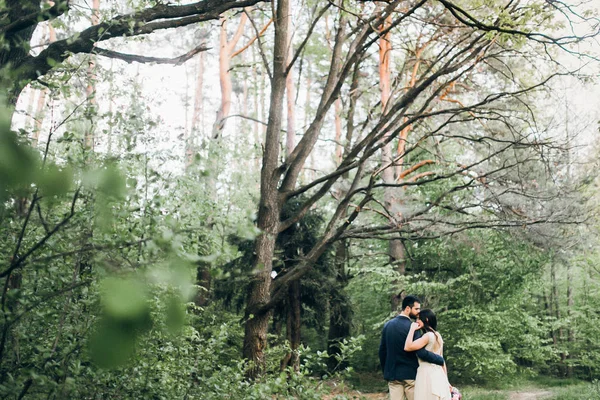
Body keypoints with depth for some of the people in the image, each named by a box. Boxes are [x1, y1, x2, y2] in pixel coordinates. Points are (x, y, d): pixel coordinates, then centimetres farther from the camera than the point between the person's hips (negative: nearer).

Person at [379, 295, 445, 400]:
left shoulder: (388, 325, 6)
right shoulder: (411, 327, -14)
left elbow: (382, 351, 11)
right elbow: (421, 353, -21)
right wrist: (441, 359, -10)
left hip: (392, 374, 5)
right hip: (410, 374, -5)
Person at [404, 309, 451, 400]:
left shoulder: (428, 335, -13)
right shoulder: (437, 335, 14)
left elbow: (407, 347, -23)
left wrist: (412, 329, -15)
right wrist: (446, 380, 21)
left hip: (427, 375, -9)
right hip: (439, 375, 9)